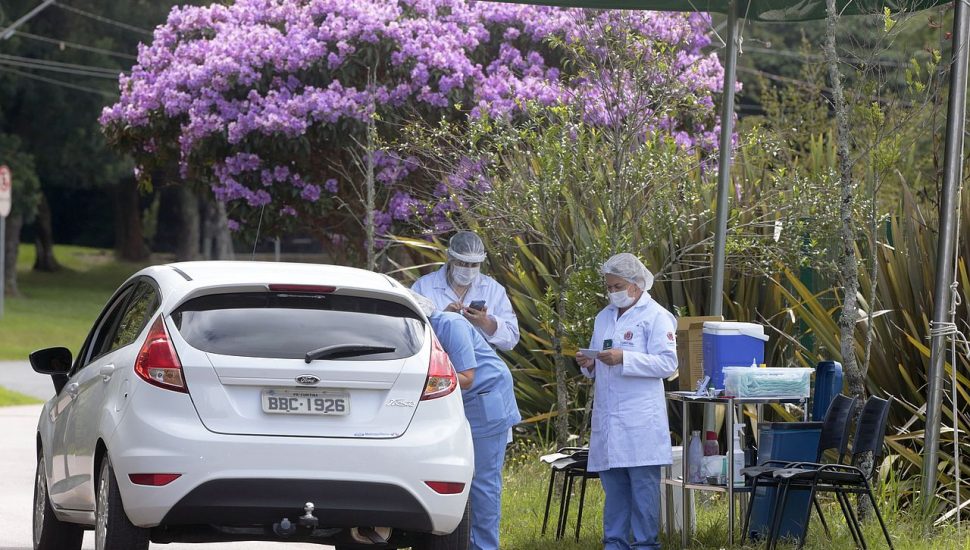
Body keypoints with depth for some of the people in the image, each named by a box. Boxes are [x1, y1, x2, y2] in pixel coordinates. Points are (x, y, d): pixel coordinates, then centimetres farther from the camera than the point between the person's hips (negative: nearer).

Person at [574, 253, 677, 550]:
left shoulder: (655, 317, -2)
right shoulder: (604, 317, 19)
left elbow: (667, 363, -11)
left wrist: (624, 359, -19)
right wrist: (589, 364, 2)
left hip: (639, 420, -6)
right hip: (607, 415, 6)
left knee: (643, 484, -5)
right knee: (613, 484, 7)